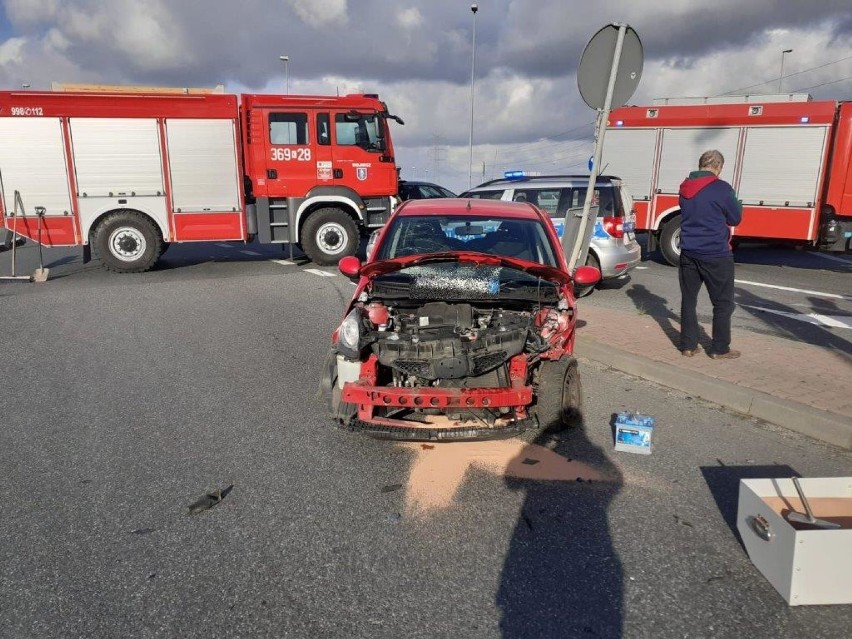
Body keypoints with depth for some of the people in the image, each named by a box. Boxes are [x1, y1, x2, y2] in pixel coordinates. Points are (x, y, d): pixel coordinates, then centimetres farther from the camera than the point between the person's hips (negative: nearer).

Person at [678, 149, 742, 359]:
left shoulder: (685, 188, 4)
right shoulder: (721, 188, -14)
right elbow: (735, 218, -3)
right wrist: (736, 204, 15)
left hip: (688, 254, 5)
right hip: (716, 256, -5)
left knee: (688, 300, 12)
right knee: (723, 304, 8)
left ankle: (688, 345, 15)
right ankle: (720, 349, 12)